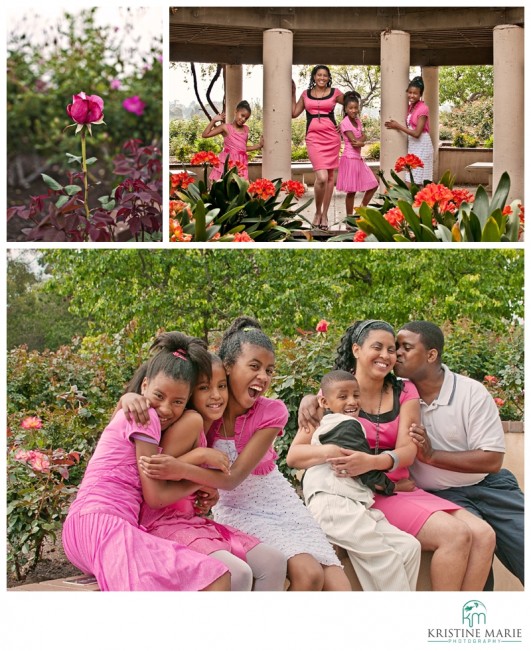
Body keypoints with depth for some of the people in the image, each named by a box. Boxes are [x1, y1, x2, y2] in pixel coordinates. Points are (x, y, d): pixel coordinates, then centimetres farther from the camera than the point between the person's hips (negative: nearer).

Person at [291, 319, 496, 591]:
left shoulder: (404, 391, 10)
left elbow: (408, 452, -5)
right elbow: (294, 454, -7)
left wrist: (371, 462, -27)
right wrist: (332, 452, -28)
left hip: (403, 489, 5)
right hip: (365, 495, -5)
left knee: (483, 535, -15)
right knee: (456, 535, -23)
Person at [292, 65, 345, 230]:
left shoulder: (335, 93, 7)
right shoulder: (306, 94, 12)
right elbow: (294, 113, 15)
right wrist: (293, 93, 16)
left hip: (331, 136, 1)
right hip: (313, 137, -1)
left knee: (330, 176, 5)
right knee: (321, 177, -17)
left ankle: (325, 214, 15)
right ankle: (317, 212, 3)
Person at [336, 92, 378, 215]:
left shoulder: (357, 121, 13)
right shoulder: (345, 123, -12)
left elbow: (363, 137, 3)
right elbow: (354, 142, -17)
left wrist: (358, 141, -16)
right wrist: (361, 143, -1)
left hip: (358, 159, 8)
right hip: (350, 158, -8)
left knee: (373, 185, 9)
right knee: (352, 191, -5)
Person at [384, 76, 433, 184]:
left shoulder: (423, 109, -14)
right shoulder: (410, 107, 10)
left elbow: (416, 133, -18)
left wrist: (398, 126, -14)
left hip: (421, 145, -8)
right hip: (412, 145, 8)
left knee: (419, 181, -8)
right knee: (411, 181, 4)